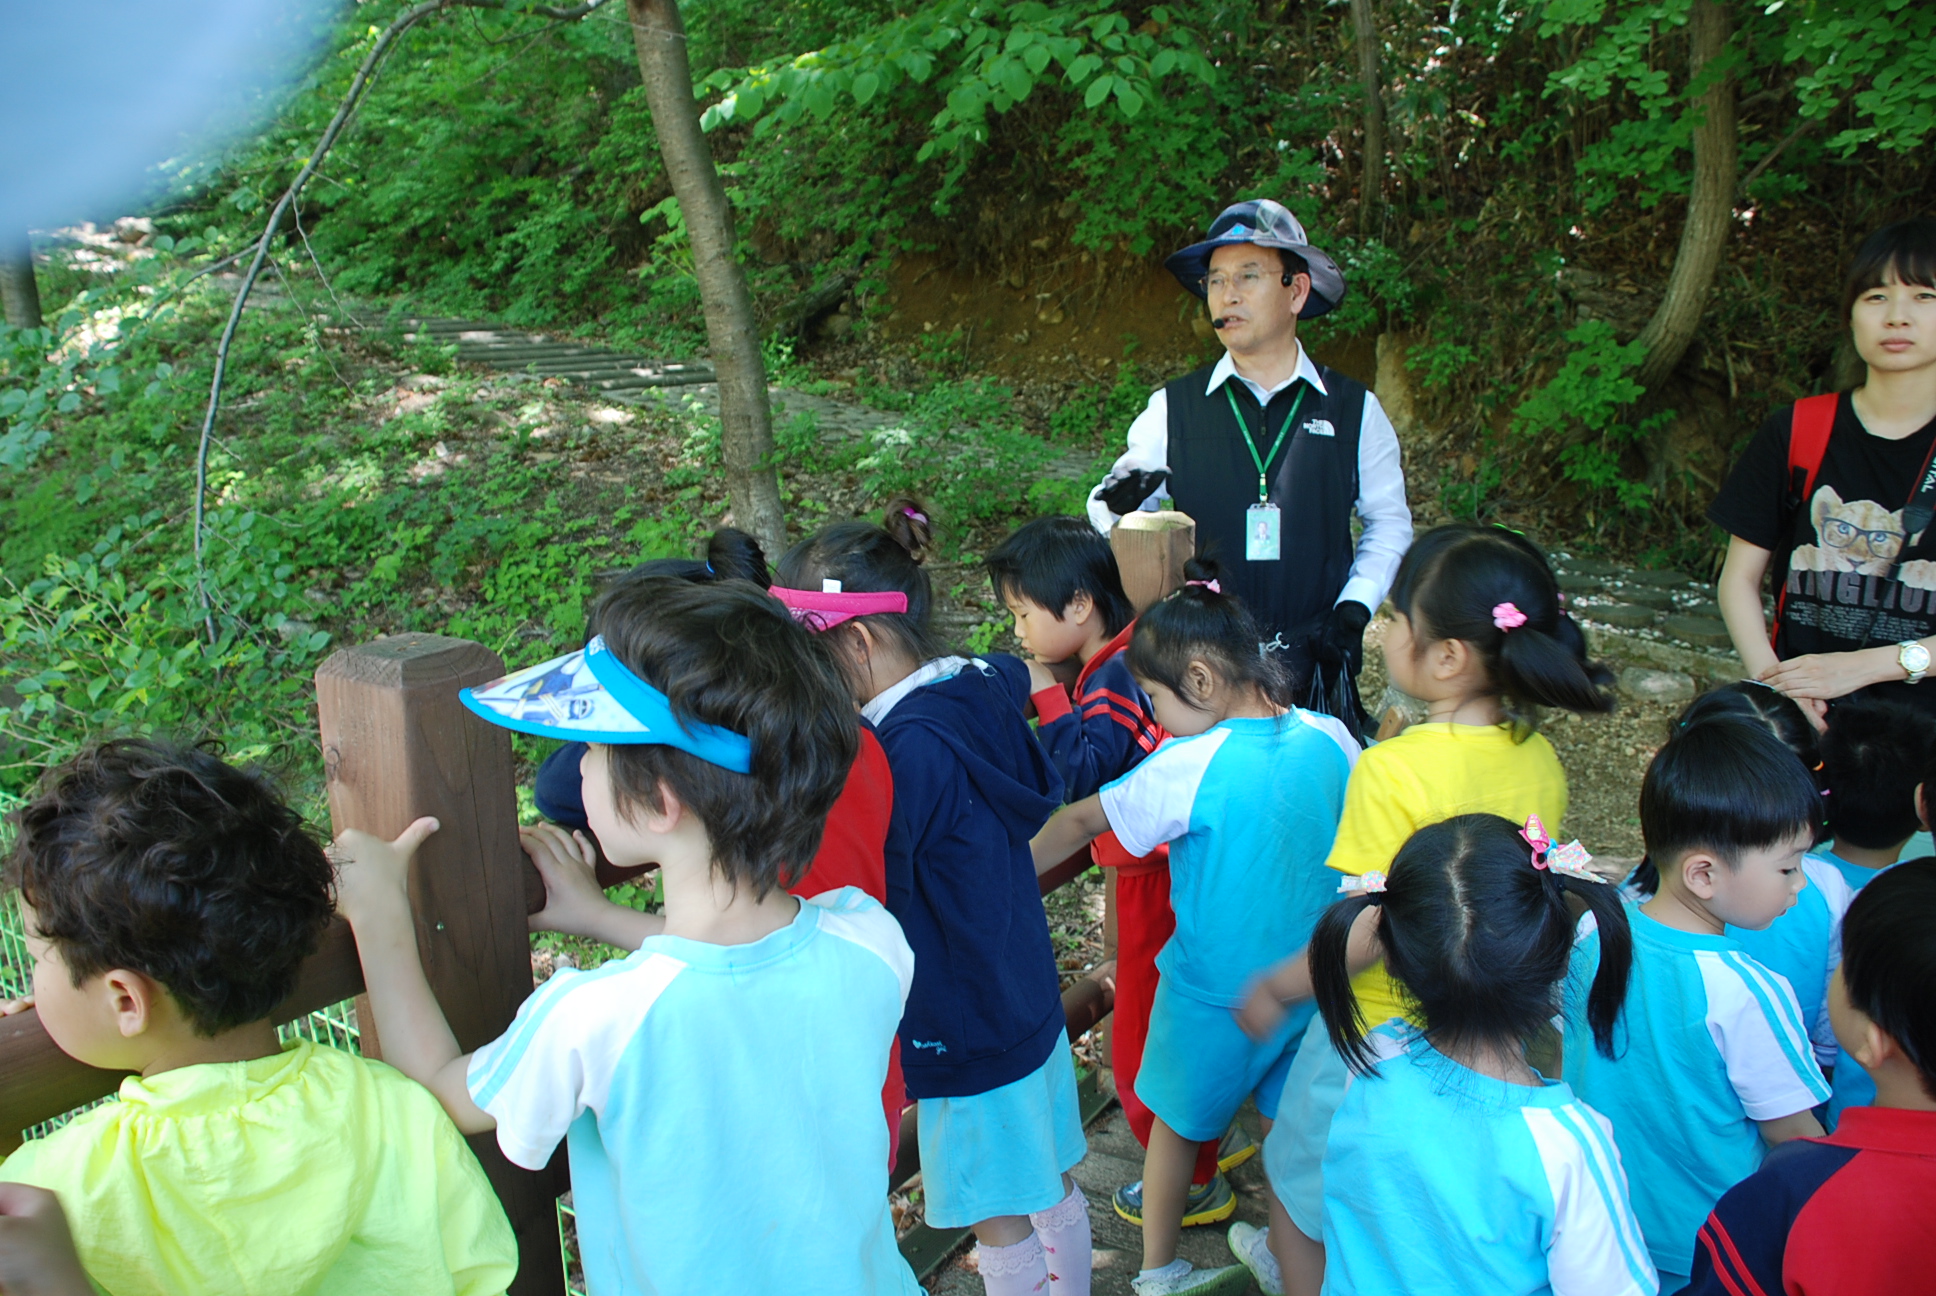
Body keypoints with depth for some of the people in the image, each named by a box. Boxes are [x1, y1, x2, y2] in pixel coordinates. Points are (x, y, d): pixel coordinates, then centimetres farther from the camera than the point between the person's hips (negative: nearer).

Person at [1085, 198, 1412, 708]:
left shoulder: (1355, 409, 5)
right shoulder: (1173, 408, 3)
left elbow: (1389, 523, 12)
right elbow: (1107, 507, 0)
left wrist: (1353, 610, -1)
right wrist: (1121, 501, -23)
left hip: (1316, 663, 1)